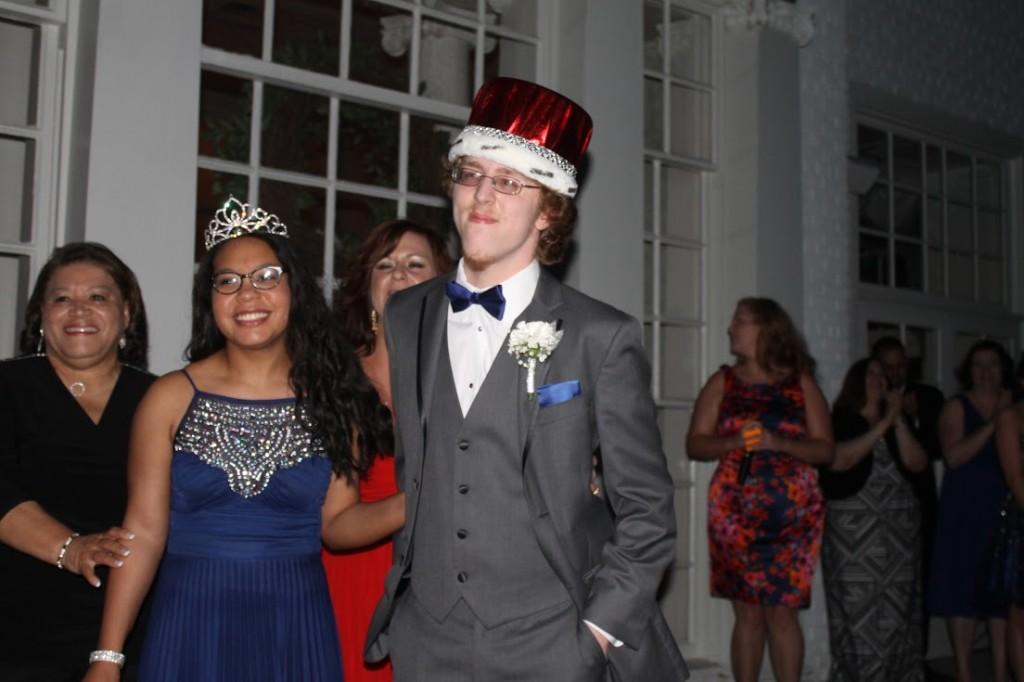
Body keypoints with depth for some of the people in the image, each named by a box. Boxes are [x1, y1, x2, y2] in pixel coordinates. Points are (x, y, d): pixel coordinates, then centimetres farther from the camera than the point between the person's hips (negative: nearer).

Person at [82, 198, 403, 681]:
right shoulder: (171, 398, -3)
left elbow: (336, 521, 0)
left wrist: (411, 505, -17)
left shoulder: (330, 398, -1)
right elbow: (144, 531, -3)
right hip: (190, 622, -1)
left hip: (295, 627, 1)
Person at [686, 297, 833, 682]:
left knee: (782, 611, -2)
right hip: (735, 514, 1)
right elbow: (694, 445, 5)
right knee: (748, 613, 2)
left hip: (791, 516, -1)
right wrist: (734, 441, -14)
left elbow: (825, 449, 3)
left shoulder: (801, 384, 6)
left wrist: (779, 443, -14)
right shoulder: (722, 383, 9)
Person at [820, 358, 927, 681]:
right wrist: (883, 423, -12)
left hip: (898, 530, 4)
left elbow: (917, 463, 2)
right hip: (852, 529, -4)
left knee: (897, 611, 1)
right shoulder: (839, 421, 2)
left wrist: (898, 420, -7)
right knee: (857, 609, -7)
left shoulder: (898, 424, 15)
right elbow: (839, 460, -15)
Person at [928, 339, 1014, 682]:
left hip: (1004, 511, 3)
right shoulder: (956, 406, 1)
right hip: (964, 512, -3)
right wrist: (992, 425, -16)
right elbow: (954, 456, -15)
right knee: (962, 590, -2)